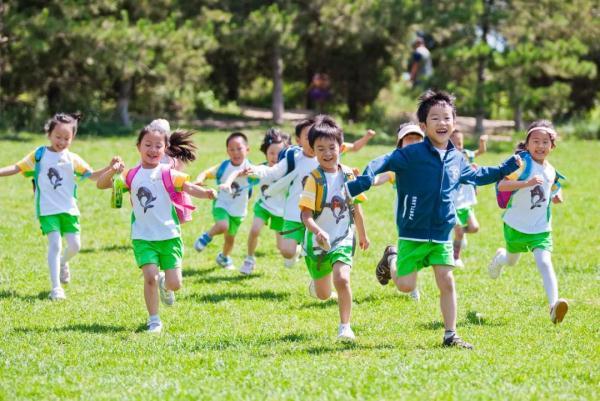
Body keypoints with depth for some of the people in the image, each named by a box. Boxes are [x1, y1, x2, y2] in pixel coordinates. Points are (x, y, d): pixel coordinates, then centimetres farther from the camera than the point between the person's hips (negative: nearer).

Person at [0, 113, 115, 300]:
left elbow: (92, 176, 2)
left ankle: (62, 262, 37)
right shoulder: (39, 155, 2)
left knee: (74, 245, 0)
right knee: (55, 244, -12)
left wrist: (109, 168, -14)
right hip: (47, 209, -3)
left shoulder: (72, 159, 5)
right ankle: (56, 287, -7)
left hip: (69, 209, 3)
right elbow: (17, 168, 1)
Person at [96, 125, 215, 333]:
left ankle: (164, 285, 37)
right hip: (143, 237, 0)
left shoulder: (168, 174, -3)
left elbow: (188, 187, -15)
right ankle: (153, 320, 2)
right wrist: (112, 171, -17)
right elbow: (102, 184, 3)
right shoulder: (131, 176, 3)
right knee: (150, 276, -15)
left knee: (174, 284, -2)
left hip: (169, 236, 0)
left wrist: (205, 193, -35)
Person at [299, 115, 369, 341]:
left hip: (343, 240, 1)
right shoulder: (314, 180, -14)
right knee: (323, 295, 13)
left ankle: (345, 326, -11)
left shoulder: (348, 175, -2)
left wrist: (362, 235, 23)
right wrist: (318, 232, -40)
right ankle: (316, 282, 51)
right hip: (317, 243, -1)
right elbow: (306, 214, -21)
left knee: (342, 280, -24)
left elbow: (355, 207, 13)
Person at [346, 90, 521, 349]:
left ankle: (450, 335, 9)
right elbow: (382, 164, -22)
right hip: (412, 235, -4)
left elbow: (477, 176, 27)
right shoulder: (412, 154, -14)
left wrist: (507, 168, 28)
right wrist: (358, 185, -38)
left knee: (447, 283, -1)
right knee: (406, 286, 0)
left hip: (442, 236, 4)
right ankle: (391, 259, 33)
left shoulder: (457, 159, 6)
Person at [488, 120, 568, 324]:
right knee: (512, 261, 21)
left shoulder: (551, 171, 4)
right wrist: (526, 183, -42)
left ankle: (554, 304, -32)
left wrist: (557, 196, 3)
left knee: (544, 262, -19)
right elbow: (501, 185, -29)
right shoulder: (522, 162, -16)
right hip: (516, 225, -2)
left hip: (541, 228, 2)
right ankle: (500, 257, 59)